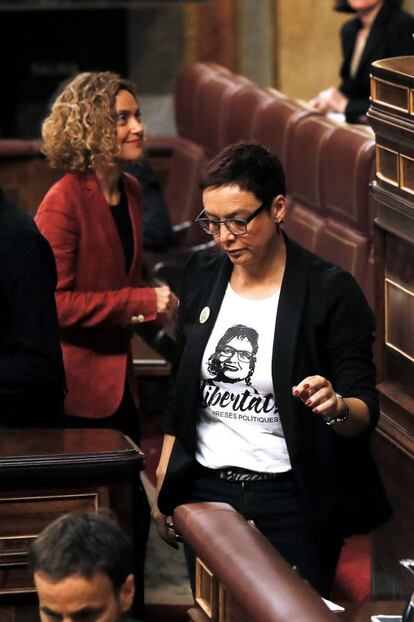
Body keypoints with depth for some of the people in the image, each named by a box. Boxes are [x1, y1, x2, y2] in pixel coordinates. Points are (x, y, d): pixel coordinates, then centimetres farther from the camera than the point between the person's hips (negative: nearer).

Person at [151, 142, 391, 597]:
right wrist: (164, 488, 12)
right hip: (206, 489, 4)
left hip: (294, 503, -4)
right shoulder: (202, 275, 5)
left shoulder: (331, 291, -10)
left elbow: (366, 411, -11)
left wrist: (337, 407, -34)